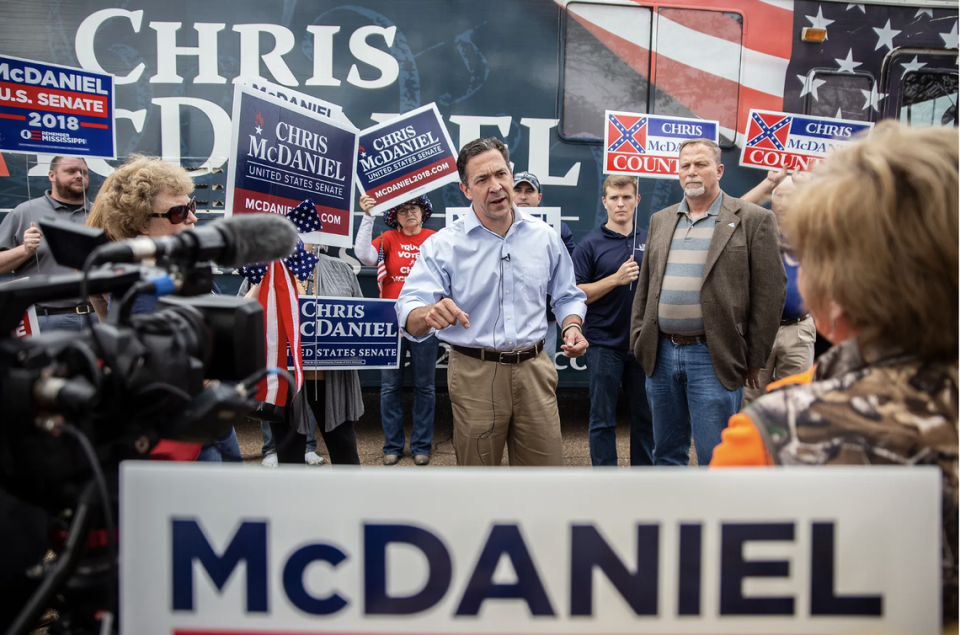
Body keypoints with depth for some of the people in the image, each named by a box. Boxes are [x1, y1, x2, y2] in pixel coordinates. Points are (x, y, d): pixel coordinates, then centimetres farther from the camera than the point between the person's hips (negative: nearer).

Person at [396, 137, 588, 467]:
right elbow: (409, 314, -14)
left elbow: (567, 296, 17)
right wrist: (430, 314, -37)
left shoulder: (544, 236, 6)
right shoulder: (443, 245, -5)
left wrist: (571, 327, -4)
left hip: (533, 370, 2)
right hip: (475, 374, -2)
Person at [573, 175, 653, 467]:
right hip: (605, 344, -4)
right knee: (603, 419, 3)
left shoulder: (649, 240, 9)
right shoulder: (591, 244, -3)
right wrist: (616, 279, -19)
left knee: (645, 416, 12)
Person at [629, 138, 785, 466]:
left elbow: (770, 292, -4)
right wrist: (638, 341, 10)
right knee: (666, 453, 15)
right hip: (660, 355, 5)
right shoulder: (660, 220, 14)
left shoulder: (752, 219, -2)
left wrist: (754, 359, -5)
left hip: (713, 358, -5)